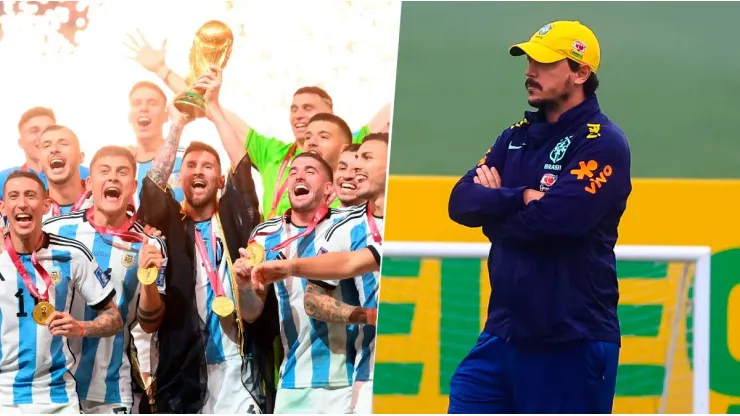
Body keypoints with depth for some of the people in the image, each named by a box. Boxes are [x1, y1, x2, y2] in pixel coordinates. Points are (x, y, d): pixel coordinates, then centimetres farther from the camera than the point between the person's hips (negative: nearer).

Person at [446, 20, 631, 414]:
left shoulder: (602, 144, -10)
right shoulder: (518, 136, 13)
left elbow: (552, 219, -22)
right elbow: (462, 201, 2)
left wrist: (494, 206, -4)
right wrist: (520, 198, -15)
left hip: (571, 345, -7)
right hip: (504, 334, 7)